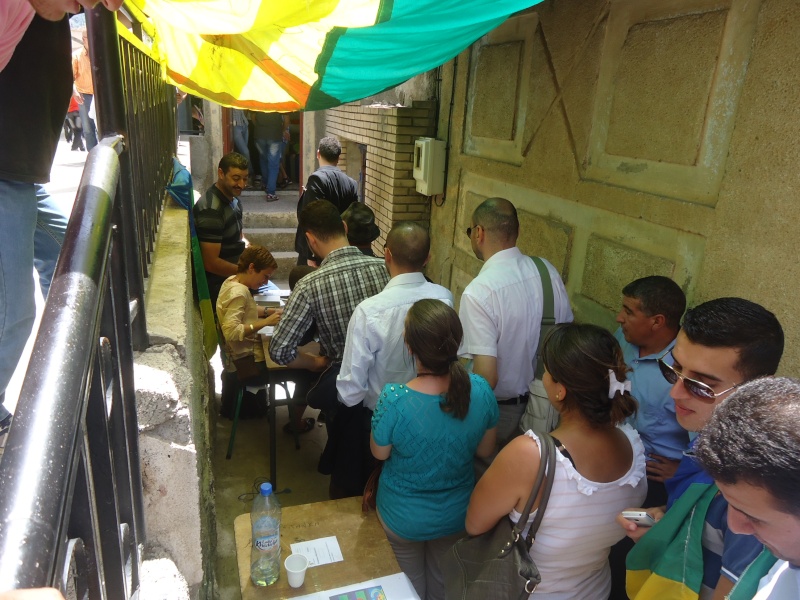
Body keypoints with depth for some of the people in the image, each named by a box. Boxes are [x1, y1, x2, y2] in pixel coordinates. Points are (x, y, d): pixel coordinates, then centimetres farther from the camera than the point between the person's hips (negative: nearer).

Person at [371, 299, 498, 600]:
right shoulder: (481, 389, -25)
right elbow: (485, 450, -7)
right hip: (457, 514, 3)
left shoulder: (394, 399, -35)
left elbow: (379, 453, -14)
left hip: (404, 517, -2)